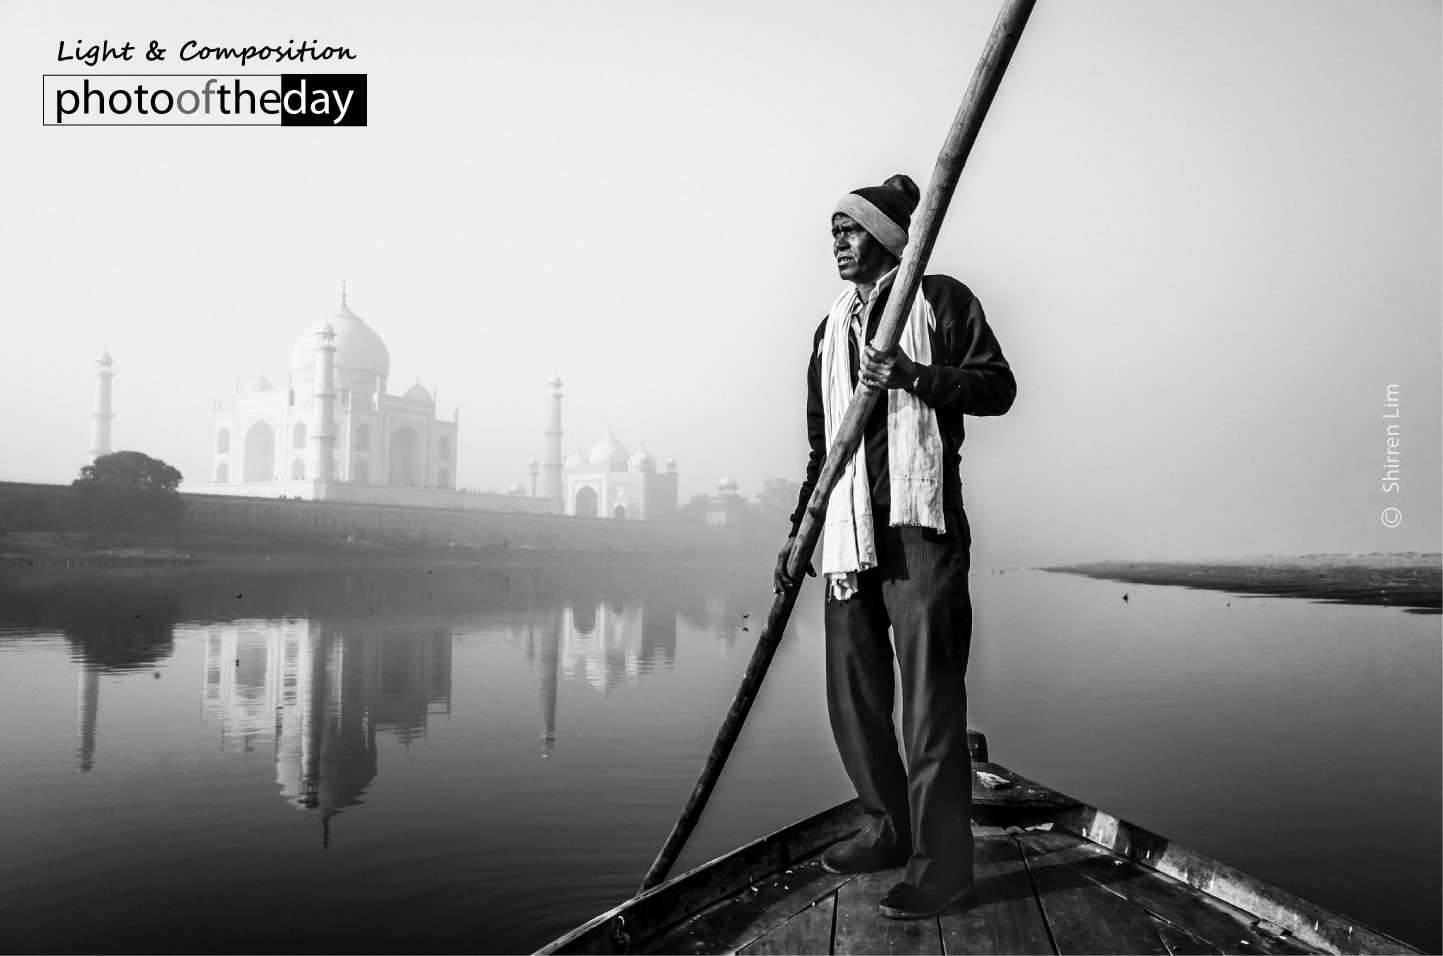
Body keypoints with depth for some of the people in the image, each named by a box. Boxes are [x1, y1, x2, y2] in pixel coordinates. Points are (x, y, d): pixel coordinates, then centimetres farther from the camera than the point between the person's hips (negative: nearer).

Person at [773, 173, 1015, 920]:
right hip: (849, 524, 6)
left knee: (929, 690, -5)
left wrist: (912, 375, -17)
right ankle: (888, 830, 23)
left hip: (919, 519, -6)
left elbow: (998, 387, -3)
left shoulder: (941, 300, 5)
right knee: (852, 691, 8)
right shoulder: (831, 329, 21)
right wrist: (798, 526, 17)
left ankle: (941, 860, 4)